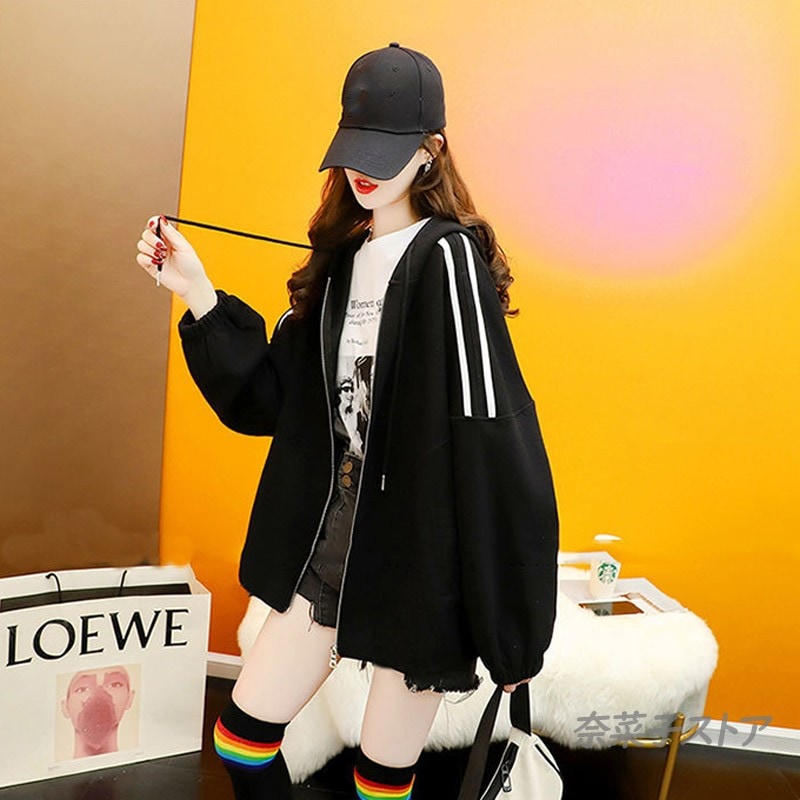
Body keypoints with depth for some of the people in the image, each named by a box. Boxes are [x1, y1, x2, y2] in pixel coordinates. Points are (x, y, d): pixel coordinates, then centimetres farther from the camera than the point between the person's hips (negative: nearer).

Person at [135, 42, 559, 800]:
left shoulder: (448, 258, -14)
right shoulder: (339, 258, 8)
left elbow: (490, 439, -18)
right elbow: (275, 400, 7)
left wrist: (508, 619, -16)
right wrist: (199, 296, -2)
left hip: (422, 548, -6)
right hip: (331, 532, 7)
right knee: (241, 737, 14)